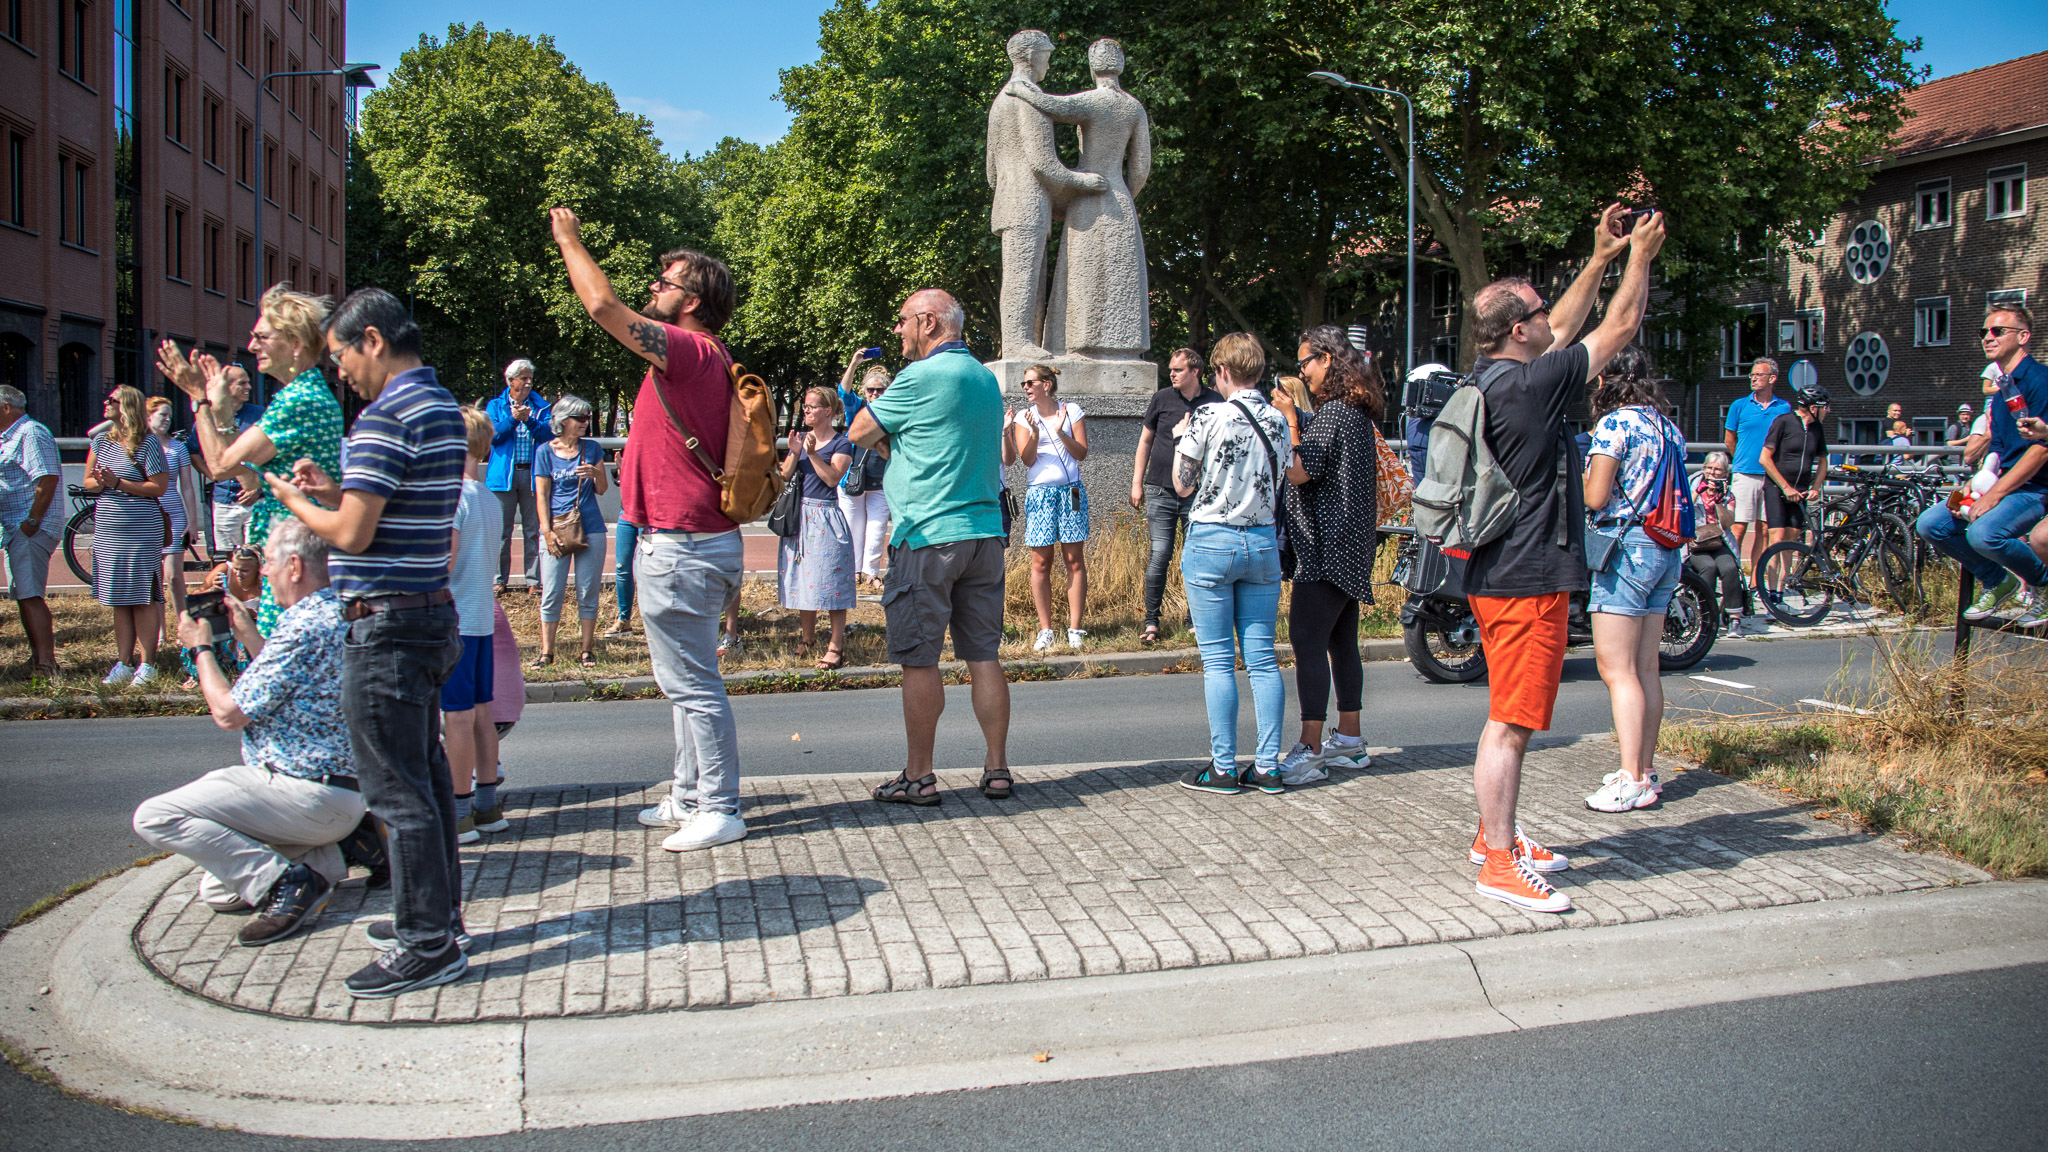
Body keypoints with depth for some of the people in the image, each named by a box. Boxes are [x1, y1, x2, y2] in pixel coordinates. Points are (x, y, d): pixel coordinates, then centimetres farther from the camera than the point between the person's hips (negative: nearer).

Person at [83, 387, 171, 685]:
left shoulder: (147, 443, -6)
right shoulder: (101, 441, 12)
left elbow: (159, 486, -10)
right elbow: (88, 481, 14)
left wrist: (118, 483, -16)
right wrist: (100, 483, -8)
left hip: (142, 531, -6)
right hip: (107, 531, 6)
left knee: (143, 599, -4)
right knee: (119, 601, 9)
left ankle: (147, 664, 2)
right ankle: (123, 663, 14)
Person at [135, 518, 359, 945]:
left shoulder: (303, 626, -22)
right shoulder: (337, 613, 11)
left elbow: (229, 713, -17)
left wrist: (200, 648, -2)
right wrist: (250, 636, 20)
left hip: (309, 795, -10)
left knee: (154, 816, -12)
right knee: (218, 890, 21)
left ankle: (283, 882, -17)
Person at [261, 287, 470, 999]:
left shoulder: (386, 417, -17)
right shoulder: (442, 408, 13)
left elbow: (352, 533, -19)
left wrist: (297, 504, -1)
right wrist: (335, 491, 13)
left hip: (385, 625, -10)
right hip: (429, 614, 10)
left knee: (396, 788, -3)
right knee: (425, 774, 17)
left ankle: (428, 946, 3)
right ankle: (435, 915, 27)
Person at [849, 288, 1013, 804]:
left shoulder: (920, 377, -10)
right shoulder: (986, 378, 16)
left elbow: (861, 434, -1)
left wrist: (872, 403, 16)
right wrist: (890, 439, 18)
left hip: (927, 535, -7)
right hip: (985, 532, 7)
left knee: (918, 659, 0)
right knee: (983, 655, 9)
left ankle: (918, 776, 6)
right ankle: (997, 768, 12)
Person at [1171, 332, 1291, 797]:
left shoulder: (1208, 418, -11)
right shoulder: (1278, 420, 5)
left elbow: (1183, 485, -4)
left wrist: (1181, 438, 11)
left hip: (1211, 541, -5)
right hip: (1263, 541, 5)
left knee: (1218, 660, 0)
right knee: (1262, 658, 8)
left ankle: (1223, 768, 3)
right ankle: (1268, 766, 10)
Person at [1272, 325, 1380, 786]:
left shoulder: (1333, 412, -14)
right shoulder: (1357, 412, 16)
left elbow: (1298, 472, -19)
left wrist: (1290, 418, -10)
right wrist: (1294, 420, 15)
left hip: (1325, 546, -10)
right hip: (1349, 546, 10)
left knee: (1307, 640, -11)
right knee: (1341, 642, 14)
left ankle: (1309, 751, -13)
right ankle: (1349, 740, 21)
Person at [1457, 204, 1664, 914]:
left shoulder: (1487, 378, 9)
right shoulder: (1531, 384, -18)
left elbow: (1564, 329, 25)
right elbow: (1620, 328, -6)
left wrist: (1600, 258, 26)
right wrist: (1640, 257, 8)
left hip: (1498, 574, 10)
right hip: (1529, 580, -10)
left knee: (1508, 716, 19)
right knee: (1511, 722, -5)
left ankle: (1494, 835, 29)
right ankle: (1500, 865, 0)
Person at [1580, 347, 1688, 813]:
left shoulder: (1614, 424, -11)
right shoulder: (1668, 427, 14)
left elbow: (1596, 497, -14)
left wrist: (1580, 472, 5)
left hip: (1627, 545, -8)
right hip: (1666, 549, 9)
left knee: (1616, 669, -7)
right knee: (1646, 668, 12)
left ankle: (1632, 780, -9)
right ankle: (1646, 769, 17)